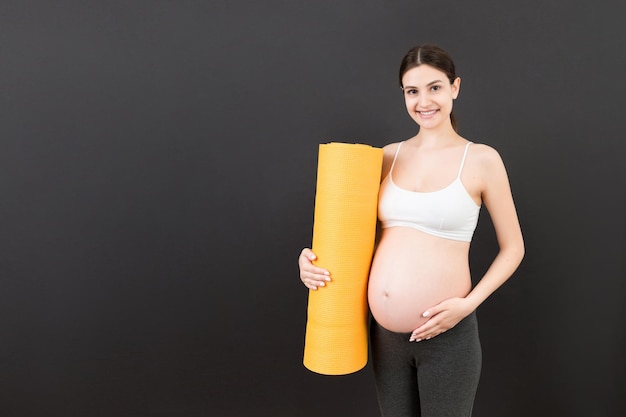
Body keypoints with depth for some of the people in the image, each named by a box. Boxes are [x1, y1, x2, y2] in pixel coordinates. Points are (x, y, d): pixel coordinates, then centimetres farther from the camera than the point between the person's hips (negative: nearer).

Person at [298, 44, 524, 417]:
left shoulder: (482, 159, -5)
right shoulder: (389, 157, 4)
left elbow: (512, 248, 1)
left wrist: (469, 303, -12)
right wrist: (315, 261, -5)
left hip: (446, 335, -3)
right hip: (384, 333, 4)